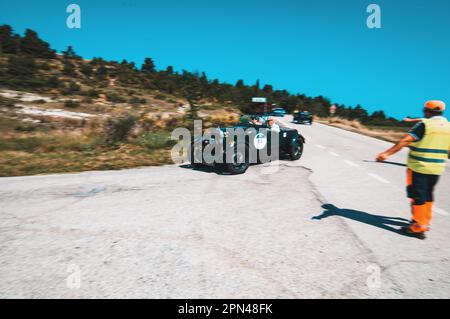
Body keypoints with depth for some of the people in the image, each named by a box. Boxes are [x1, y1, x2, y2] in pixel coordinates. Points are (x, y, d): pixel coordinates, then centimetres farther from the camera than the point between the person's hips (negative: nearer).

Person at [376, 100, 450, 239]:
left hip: (419, 167, -6)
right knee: (428, 195, 20)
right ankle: (425, 222, 33)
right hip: (437, 169, 7)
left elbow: (405, 141, -25)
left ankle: (418, 228, 4)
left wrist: (387, 153, -32)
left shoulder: (424, 124, -12)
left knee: (418, 196, 0)